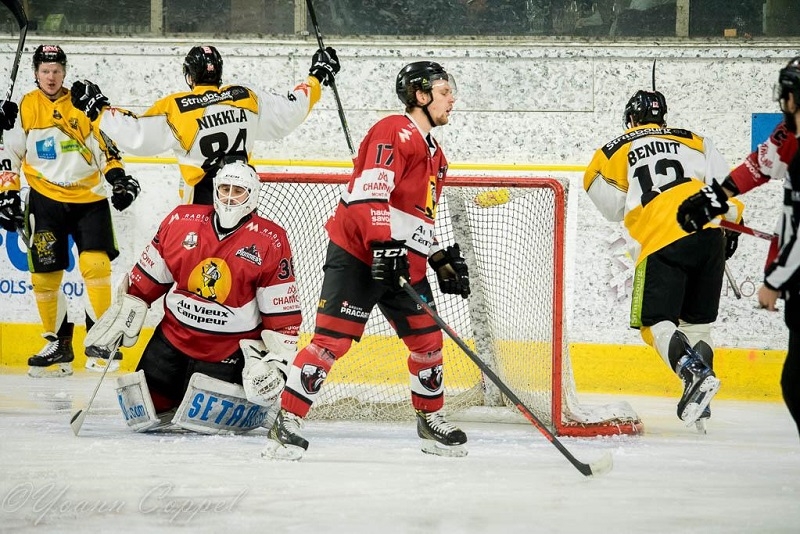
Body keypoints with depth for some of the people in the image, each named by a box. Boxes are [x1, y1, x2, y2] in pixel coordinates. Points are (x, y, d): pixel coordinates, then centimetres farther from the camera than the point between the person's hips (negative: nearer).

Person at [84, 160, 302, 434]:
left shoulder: (270, 242, -10)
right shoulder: (181, 222, -3)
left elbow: (282, 309, -7)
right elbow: (145, 280, 7)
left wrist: (277, 361, -13)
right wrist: (119, 322, 6)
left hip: (232, 349, -3)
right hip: (174, 337, 3)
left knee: (202, 417, -16)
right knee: (141, 416, 1)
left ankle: (256, 410, 15)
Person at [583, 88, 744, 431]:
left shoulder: (613, 153, 14)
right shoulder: (693, 141, 21)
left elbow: (614, 209, 18)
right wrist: (731, 223, 25)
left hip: (660, 242, -4)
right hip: (709, 235, 4)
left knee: (655, 322, 0)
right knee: (697, 321, 17)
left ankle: (694, 371, -26)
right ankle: (698, 403, 10)